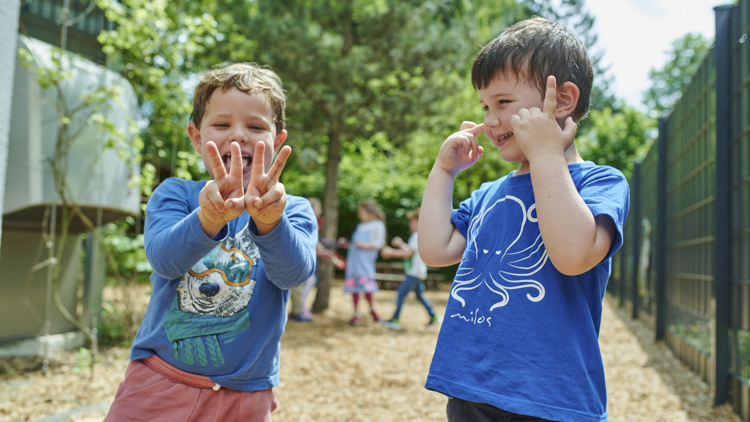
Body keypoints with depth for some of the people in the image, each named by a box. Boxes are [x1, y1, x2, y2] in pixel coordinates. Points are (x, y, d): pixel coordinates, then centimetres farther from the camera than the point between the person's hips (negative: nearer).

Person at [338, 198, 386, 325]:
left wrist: (364, 245, -17)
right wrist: (345, 244, 11)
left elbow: (379, 243, -10)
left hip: (365, 262, -6)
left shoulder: (378, 225, -2)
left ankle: (372, 309, 13)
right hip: (354, 261, 7)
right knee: (354, 288, 5)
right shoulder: (360, 226, 20)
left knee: (366, 287, -11)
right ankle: (356, 314, 13)